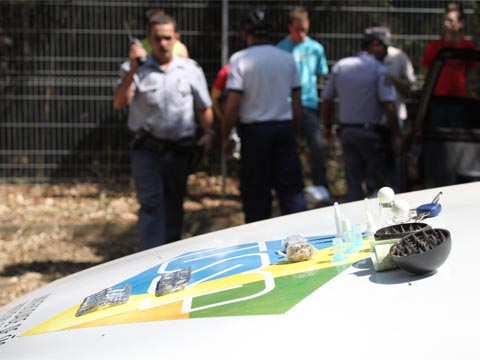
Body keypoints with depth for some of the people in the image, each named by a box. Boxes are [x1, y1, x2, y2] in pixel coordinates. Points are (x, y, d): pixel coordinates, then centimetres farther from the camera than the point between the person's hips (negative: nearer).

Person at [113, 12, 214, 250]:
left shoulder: (191, 70, 6)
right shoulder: (136, 69, 0)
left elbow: (204, 108, 12)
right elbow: (119, 103, -13)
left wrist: (207, 133, -5)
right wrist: (132, 70, -23)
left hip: (180, 148, 2)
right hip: (147, 149, -2)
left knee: (174, 205, 14)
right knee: (151, 203, -11)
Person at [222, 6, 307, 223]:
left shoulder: (240, 59, -7)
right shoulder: (287, 58, 6)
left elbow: (233, 104, -11)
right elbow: (297, 102, 8)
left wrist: (225, 136, -1)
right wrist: (295, 132, 17)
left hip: (254, 130, -3)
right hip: (284, 127, 3)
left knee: (255, 193, 6)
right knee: (292, 189, 5)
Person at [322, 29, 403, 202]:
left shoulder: (340, 66, 7)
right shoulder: (380, 70, -9)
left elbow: (327, 100, 9)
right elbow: (388, 105, -17)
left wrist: (327, 126, 21)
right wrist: (397, 134, -12)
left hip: (347, 131, 5)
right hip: (371, 132, -5)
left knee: (353, 184, 9)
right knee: (386, 183, 3)